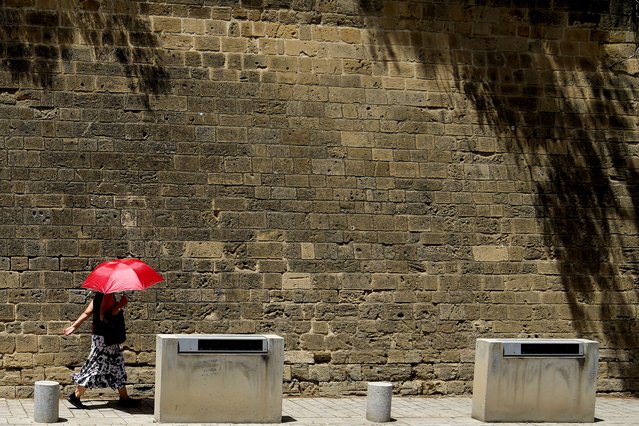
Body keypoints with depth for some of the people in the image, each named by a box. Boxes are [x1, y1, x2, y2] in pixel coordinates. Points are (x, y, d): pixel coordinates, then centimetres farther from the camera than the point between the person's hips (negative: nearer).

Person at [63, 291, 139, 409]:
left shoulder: (99, 295, 10)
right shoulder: (108, 295, -18)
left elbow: (87, 313, 12)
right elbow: (103, 317, -25)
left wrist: (74, 326, 15)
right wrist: (119, 307, -23)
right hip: (103, 338, -10)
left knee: (118, 365, 14)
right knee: (96, 368, -4)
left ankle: (124, 398, 21)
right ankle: (76, 396, 1)